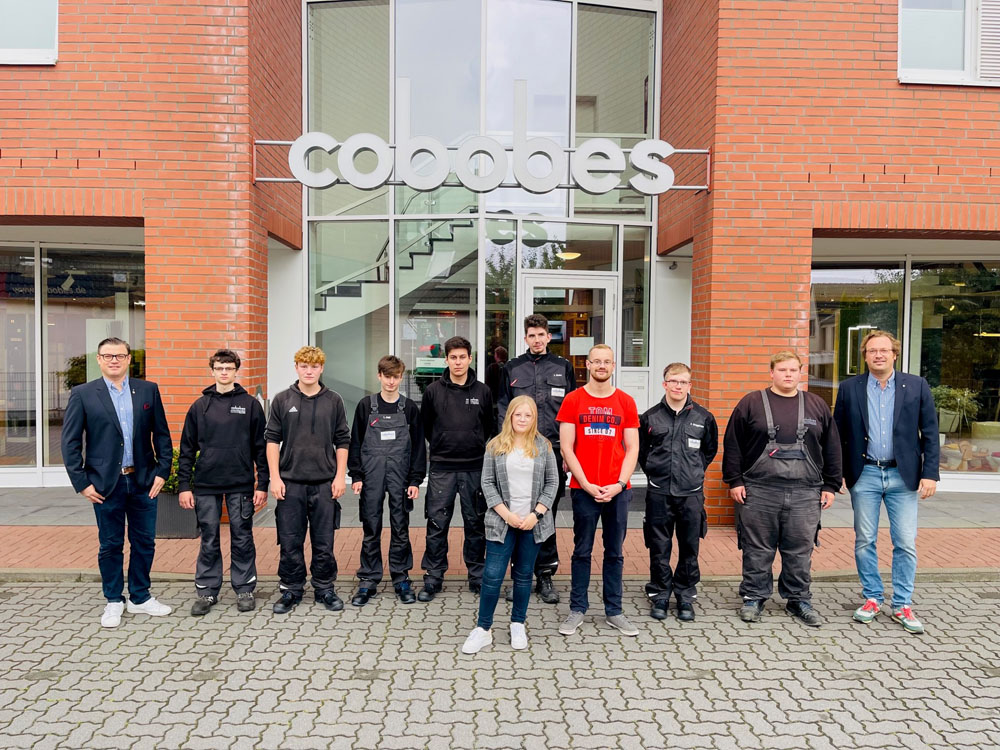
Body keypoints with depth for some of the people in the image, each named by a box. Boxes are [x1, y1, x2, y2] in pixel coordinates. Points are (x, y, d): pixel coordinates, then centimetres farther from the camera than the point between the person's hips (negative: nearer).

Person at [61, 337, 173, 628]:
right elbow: (70, 442, -2)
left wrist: (162, 471, -2)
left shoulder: (148, 390, 3)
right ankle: (113, 601, 26)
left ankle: (140, 598, 27)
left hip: (143, 481, 2)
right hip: (105, 484, -2)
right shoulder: (83, 394, -2)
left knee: (144, 542, 10)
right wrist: (81, 482, -6)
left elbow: (162, 434, 5)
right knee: (111, 545, 10)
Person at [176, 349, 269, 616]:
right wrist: (184, 486, 1)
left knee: (242, 540, 6)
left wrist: (262, 485, -3)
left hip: (241, 485, -1)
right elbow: (187, 449, 8)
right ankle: (206, 591, 21)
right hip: (206, 486, 1)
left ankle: (245, 589, 19)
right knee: (209, 541, 9)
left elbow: (261, 448, 1)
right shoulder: (200, 406, 6)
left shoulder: (251, 405, 2)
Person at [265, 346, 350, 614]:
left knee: (324, 541, 7)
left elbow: (342, 441, 5)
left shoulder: (334, 400, 3)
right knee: (290, 541, 7)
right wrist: (275, 477, -4)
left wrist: (340, 476, -1)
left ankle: (325, 588, 22)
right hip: (290, 482, 0)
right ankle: (291, 589, 22)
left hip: (325, 482, 0)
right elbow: (272, 439, 3)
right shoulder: (282, 400, 2)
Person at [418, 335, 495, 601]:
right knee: (437, 525, 3)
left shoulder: (482, 391, 4)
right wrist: (441, 448, 10)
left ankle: (477, 576, 22)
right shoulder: (433, 391, 2)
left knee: (475, 524, 9)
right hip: (441, 469, -1)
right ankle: (433, 578, 15)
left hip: (475, 468, 1)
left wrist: (479, 450, 8)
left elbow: (490, 428, 12)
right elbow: (425, 427, 10)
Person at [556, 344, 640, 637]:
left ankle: (613, 611, 22)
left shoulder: (626, 402, 5)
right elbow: (566, 448, -2)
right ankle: (577, 610, 19)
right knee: (582, 551, 7)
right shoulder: (573, 400, 1)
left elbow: (632, 449, 5)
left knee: (614, 552, 10)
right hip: (583, 489, -1)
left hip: (617, 490, 2)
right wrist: (586, 485, -9)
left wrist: (619, 484, -7)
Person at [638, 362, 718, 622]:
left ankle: (685, 595, 24)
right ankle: (660, 594, 21)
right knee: (659, 547, 6)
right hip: (659, 493, 0)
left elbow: (710, 450, 15)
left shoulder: (704, 417, 2)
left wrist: (695, 470, 9)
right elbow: (641, 450, 12)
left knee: (689, 547, 8)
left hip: (692, 493, 0)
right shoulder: (650, 417, 1)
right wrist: (653, 472, 7)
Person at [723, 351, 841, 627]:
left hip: (805, 493, 2)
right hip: (758, 491, -2)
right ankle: (754, 597, 19)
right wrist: (734, 480, -4)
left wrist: (830, 486, 9)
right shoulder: (751, 403, 1)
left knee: (800, 550, 9)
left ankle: (799, 599, 25)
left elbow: (832, 448, 13)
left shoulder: (817, 406, 10)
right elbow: (732, 444, 0)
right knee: (757, 549, 5)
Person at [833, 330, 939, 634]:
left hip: (903, 476, 0)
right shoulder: (850, 388, 1)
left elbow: (930, 434, 1)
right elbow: (839, 434, 5)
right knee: (864, 541, 8)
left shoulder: (917, 386, 1)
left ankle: (902, 605, 17)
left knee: (906, 543, 3)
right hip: (865, 475, 1)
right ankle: (872, 597, 23)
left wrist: (930, 473, -5)